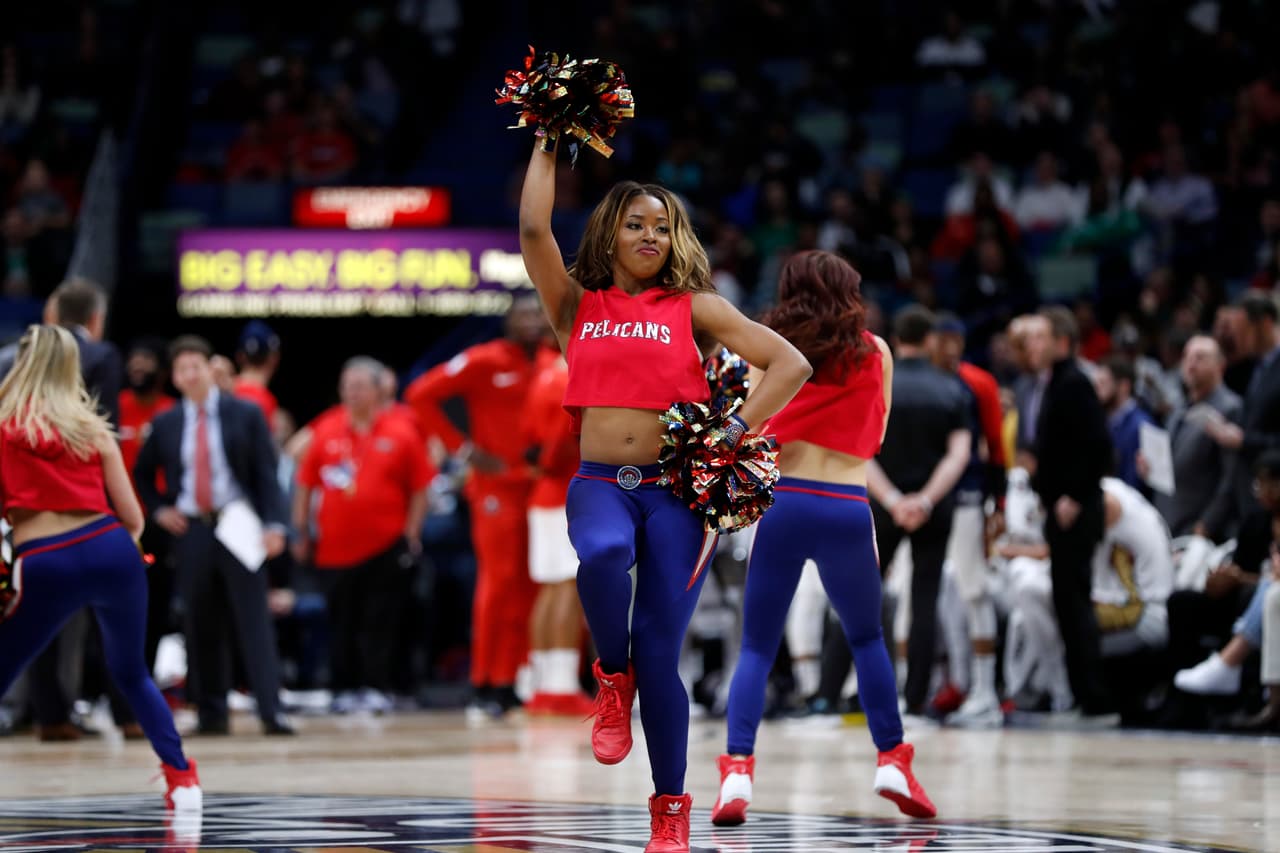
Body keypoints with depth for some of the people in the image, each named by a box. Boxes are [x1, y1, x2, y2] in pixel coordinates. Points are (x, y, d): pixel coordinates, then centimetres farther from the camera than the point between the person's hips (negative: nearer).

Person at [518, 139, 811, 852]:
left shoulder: (694, 307, 8)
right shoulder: (577, 305, 14)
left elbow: (791, 366, 2)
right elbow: (534, 229, 0)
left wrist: (734, 436, -7)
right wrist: (547, 146, 5)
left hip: (675, 488, -1)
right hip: (600, 482, 1)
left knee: (660, 656, -6)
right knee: (603, 552, -37)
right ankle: (613, 680, -9)